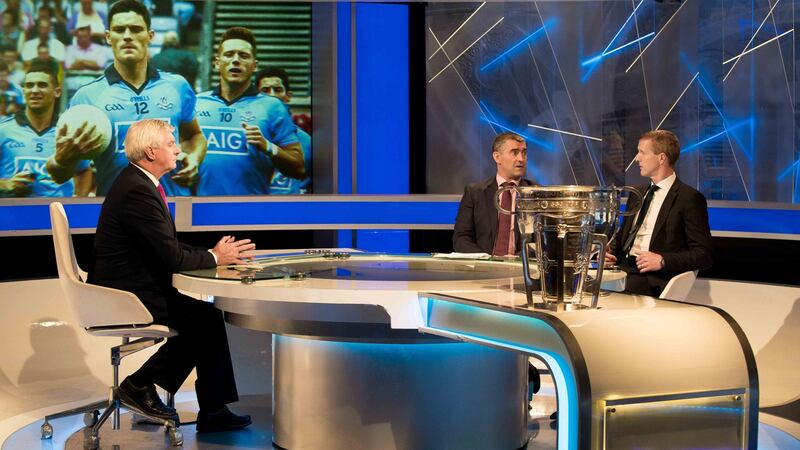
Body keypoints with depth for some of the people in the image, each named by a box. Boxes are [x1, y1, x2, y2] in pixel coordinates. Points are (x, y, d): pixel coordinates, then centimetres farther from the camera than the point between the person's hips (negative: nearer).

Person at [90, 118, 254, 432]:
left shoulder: (139, 183, 12)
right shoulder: (138, 192, -22)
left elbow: (168, 247, 15)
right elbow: (172, 258, -22)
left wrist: (214, 253, 2)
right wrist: (214, 257, -6)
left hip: (128, 290, 10)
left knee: (208, 317, 5)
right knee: (205, 319, -10)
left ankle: (213, 412, 8)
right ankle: (140, 384, 2)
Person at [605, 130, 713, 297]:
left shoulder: (690, 198, -2)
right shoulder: (638, 193, 21)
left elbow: (704, 255, -7)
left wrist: (663, 261, -18)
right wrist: (610, 250, 7)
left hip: (653, 281, -6)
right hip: (623, 269, 6)